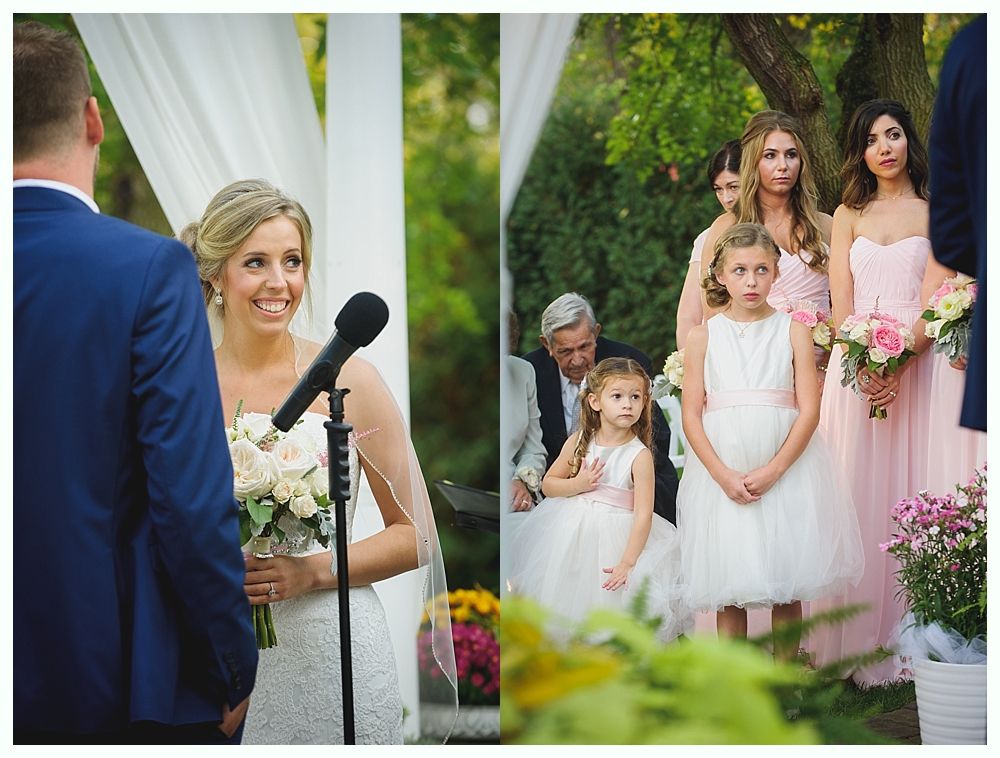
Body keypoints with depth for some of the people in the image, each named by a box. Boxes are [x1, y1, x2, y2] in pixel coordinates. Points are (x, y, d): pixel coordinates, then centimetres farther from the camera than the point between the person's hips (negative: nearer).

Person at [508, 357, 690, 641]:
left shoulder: (639, 456, -13)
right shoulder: (579, 442, -1)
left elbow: (643, 514, -16)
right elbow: (548, 484, 8)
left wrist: (627, 562, -22)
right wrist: (576, 485, -12)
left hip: (616, 536, -3)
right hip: (571, 532, 4)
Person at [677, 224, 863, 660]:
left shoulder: (793, 330, 2)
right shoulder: (704, 336, 4)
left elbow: (809, 409, -4)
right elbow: (691, 415, 0)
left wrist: (773, 471, -14)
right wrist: (724, 475, -12)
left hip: (785, 469, 0)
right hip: (721, 472, 1)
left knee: (786, 589, 3)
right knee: (729, 591, 4)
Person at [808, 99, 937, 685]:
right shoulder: (849, 215, 14)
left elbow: (936, 303, -3)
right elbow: (841, 305, 5)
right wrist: (865, 366, -12)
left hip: (917, 363, -2)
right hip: (856, 364, 2)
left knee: (910, 489, -5)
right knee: (857, 493, -1)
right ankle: (854, 641, 2)